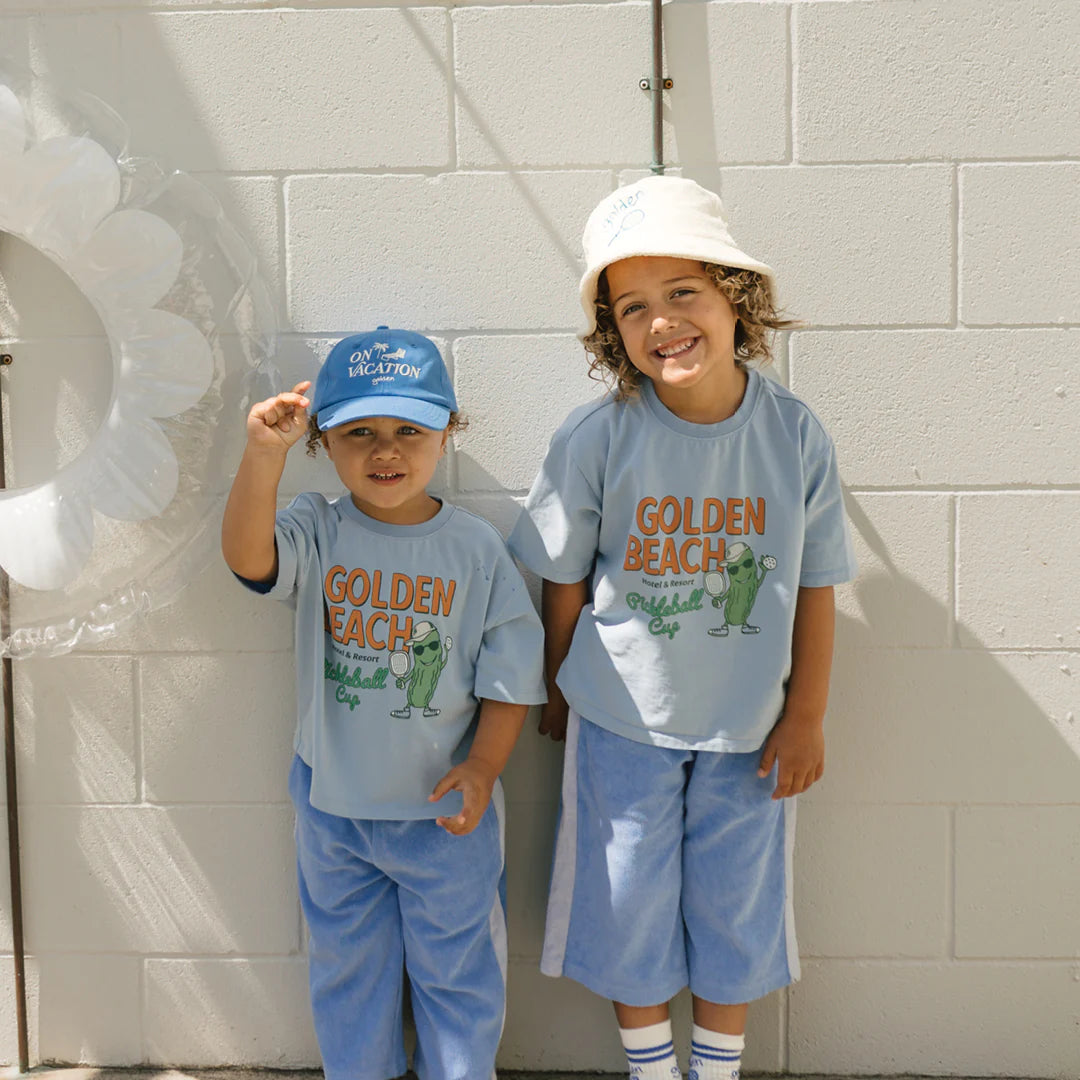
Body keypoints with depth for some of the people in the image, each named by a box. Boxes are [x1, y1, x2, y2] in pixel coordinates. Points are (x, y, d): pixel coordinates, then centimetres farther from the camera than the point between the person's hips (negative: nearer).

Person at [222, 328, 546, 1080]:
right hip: (332, 804, 2)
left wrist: (482, 768, -18)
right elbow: (248, 556, -30)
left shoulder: (475, 546, -10)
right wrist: (264, 453, -43)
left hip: (445, 807, -1)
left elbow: (510, 673, -7)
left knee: (458, 968, 16)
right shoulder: (318, 531, -8)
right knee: (346, 967, 21)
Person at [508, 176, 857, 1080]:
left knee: (736, 903, 17)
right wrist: (559, 692, 7)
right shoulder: (595, 440, -16)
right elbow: (565, 583, -4)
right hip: (624, 718, -1)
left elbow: (815, 588, -4)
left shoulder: (796, 436, -13)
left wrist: (806, 718, 0)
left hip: (748, 727, 1)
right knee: (629, 902, 14)